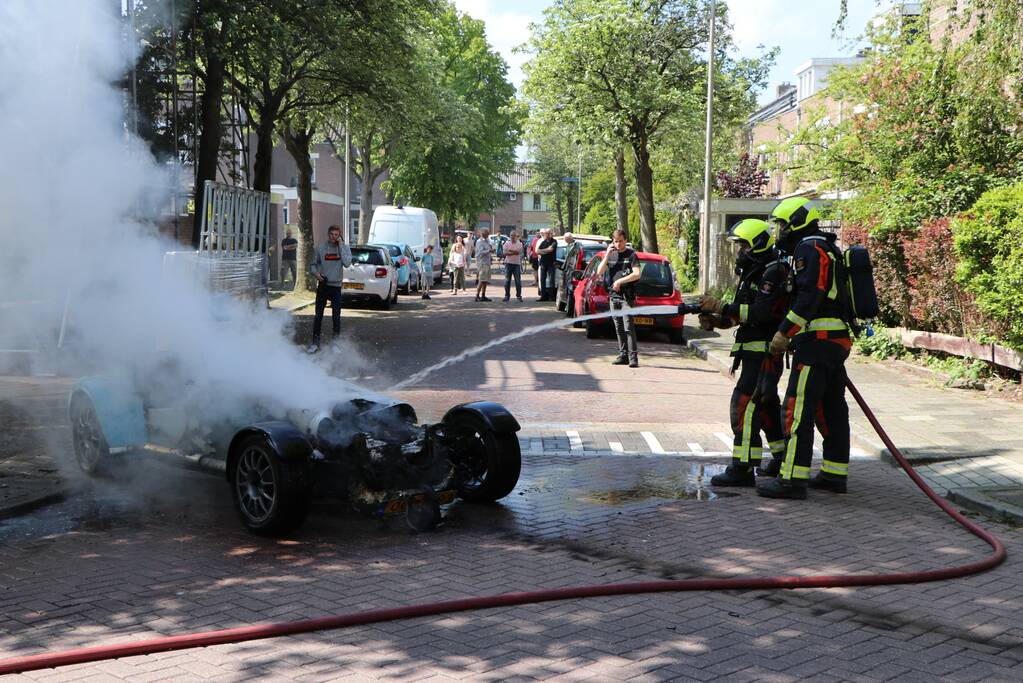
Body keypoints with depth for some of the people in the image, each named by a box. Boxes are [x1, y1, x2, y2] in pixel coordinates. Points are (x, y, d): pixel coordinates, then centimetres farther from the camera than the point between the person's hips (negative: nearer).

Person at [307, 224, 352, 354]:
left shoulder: (344, 248, -2)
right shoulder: (320, 248, 1)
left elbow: (347, 263, -18)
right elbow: (313, 264, 8)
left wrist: (340, 246, -16)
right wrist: (315, 273, -13)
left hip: (336, 286, -1)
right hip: (323, 285, 1)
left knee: (336, 316, 2)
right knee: (318, 315, 5)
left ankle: (336, 340, 14)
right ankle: (315, 342, 11)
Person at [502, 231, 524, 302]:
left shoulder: (520, 244, 4)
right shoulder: (507, 243, 7)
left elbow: (518, 252, -13)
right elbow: (505, 252, -7)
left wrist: (510, 250, -15)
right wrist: (514, 252, -14)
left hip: (517, 264, -1)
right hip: (508, 263, 1)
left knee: (518, 280, 0)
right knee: (507, 280, 2)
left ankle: (519, 295, 8)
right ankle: (507, 295, 8)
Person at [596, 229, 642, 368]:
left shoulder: (631, 255, -1)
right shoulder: (610, 255, 13)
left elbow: (637, 274, -13)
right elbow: (599, 272, 4)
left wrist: (620, 281, -16)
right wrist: (607, 255, -5)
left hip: (626, 295, -5)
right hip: (613, 295, 5)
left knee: (628, 326, -13)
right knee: (618, 328, 8)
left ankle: (633, 356, -14)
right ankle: (623, 355, 13)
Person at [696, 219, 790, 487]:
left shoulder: (774, 272, -15)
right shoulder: (754, 272, 18)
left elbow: (760, 313, -26)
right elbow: (741, 314, 18)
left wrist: (721, 307, -24)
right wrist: (713, 320, 1)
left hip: (765, 352, -11)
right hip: (755, 352, 11)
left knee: (744, 405, -14)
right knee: (767, 405, 19)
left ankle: (743, 469, -13)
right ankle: (783, 458, 32)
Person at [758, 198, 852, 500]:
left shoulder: (810, 248, -9)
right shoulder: (827, 249, 23)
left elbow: (810, 296, -21)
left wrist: (784, 332, -21)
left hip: (818, 339, -11)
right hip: (837, 341, 11)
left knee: (798, 408, -11)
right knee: (831, 407, 14)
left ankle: (793, 478, -13)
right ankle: (835, 473, 20)